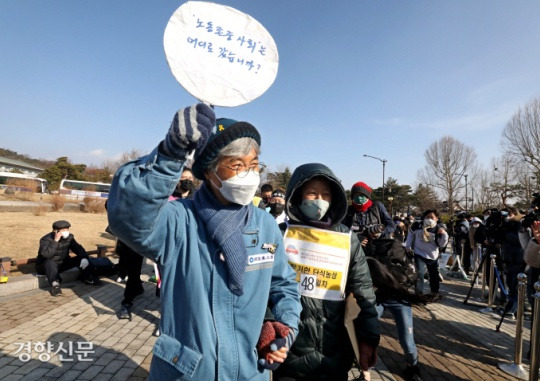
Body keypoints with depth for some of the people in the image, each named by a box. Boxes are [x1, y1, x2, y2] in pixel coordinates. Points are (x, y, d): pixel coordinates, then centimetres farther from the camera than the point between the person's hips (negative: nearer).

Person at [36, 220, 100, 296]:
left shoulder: (69, 237, -7)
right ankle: (55, 284, -38)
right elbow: (46, 255, -38)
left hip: (62, 264, 5)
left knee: (81, 258, -9)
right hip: (45, 266, -5)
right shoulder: (46, 239, -23)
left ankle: (87, 277, 6)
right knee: (49, 263, -39)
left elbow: (78, 248, -6)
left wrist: (84, 258, -25)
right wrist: (55, 241, -41)